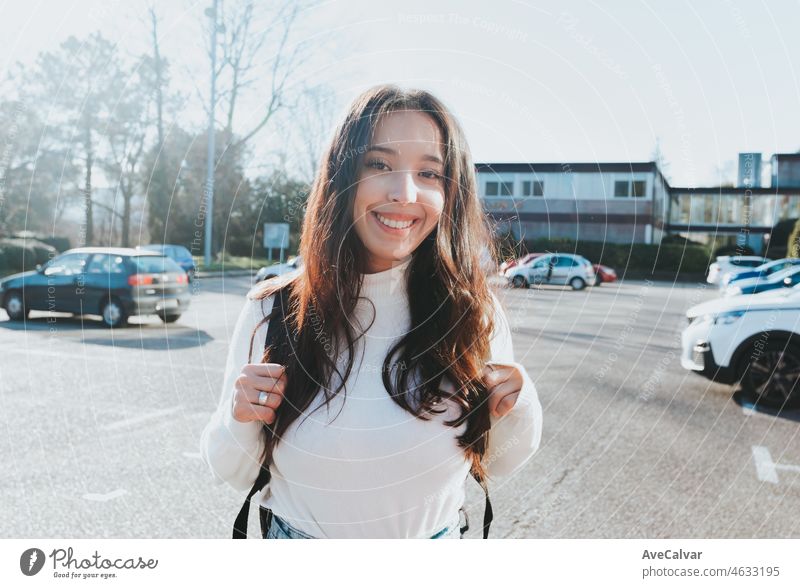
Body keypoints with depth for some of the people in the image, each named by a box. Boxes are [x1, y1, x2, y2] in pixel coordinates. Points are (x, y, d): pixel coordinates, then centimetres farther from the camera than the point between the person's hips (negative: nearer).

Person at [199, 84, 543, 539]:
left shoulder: (476, 313, -17)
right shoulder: (272, 312, -18)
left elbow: (495, 464, -4)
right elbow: (234, 474, -7)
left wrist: (519, 413, -23)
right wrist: (239, 421, -27)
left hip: (437, 537, 1)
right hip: (297, 534, 0)